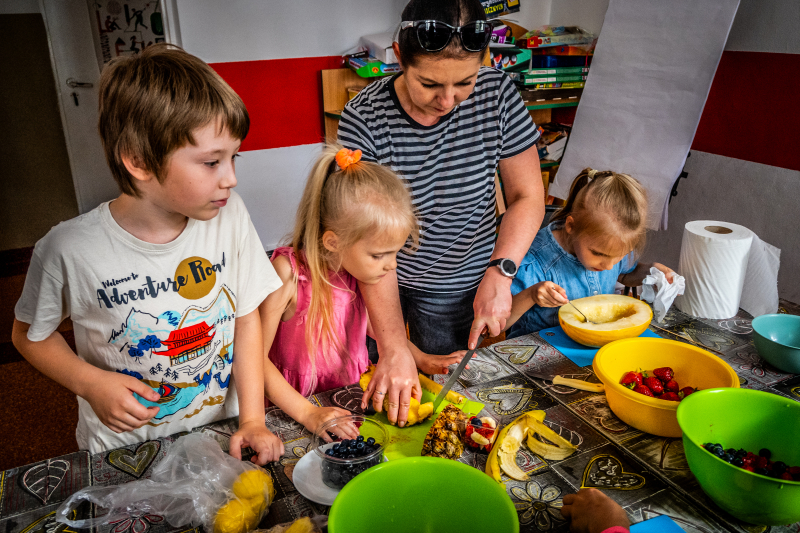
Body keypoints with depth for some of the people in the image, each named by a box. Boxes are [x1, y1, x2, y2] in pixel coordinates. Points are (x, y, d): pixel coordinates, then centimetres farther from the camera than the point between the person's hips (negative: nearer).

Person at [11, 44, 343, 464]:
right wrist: (90, 384, -14)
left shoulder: (229, 215, -12)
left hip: (222, 431, 1)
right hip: (124, 450, 0)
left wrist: (252, 421, -6)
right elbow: (29, 333, 1)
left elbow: (246, 319, -3)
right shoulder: (71, 249, -18)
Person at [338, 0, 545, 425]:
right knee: (377, 392, 16)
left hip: (456, 286, 1)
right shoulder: (363, 120, -23)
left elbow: (528, 197, -8)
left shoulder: (498, 95, -16)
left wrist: (500, 272, -23)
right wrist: (393, 346, -30)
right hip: (382, 281, 0)